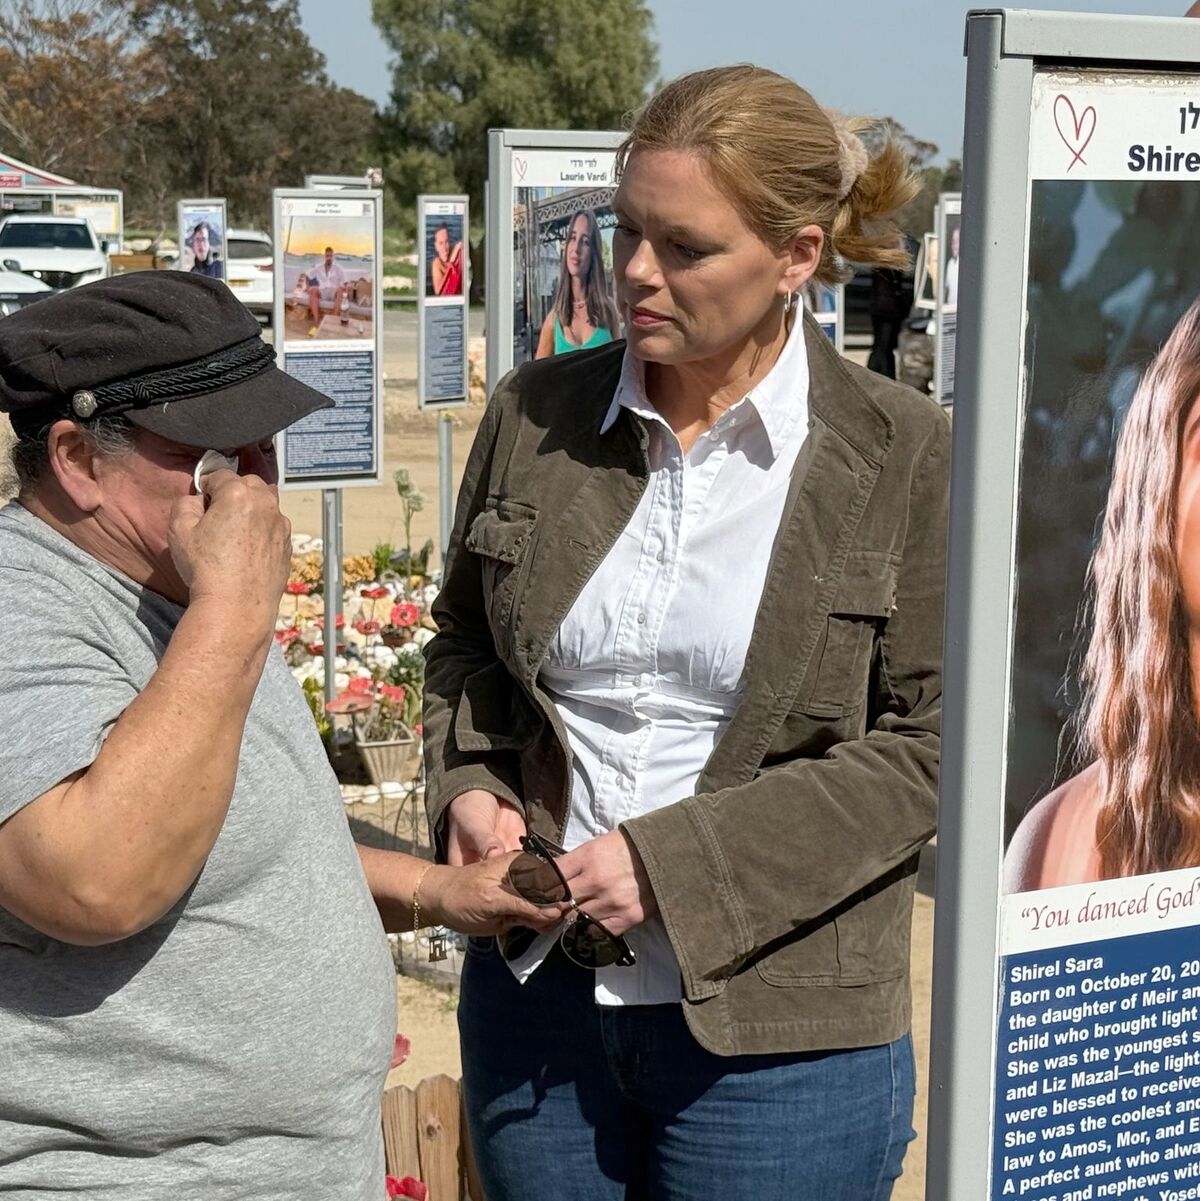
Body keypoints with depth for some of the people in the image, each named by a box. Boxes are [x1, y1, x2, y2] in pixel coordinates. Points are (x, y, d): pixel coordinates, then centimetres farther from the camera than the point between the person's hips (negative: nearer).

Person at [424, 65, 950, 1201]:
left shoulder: (904, 455, -8)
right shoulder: (535, 413, 1)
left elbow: (928, 745, -10)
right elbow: (462, 640, 15)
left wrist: (681, 858, -17)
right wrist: (468, 790, -4)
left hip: (775, 1033, -3)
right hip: (534, 996, 4)